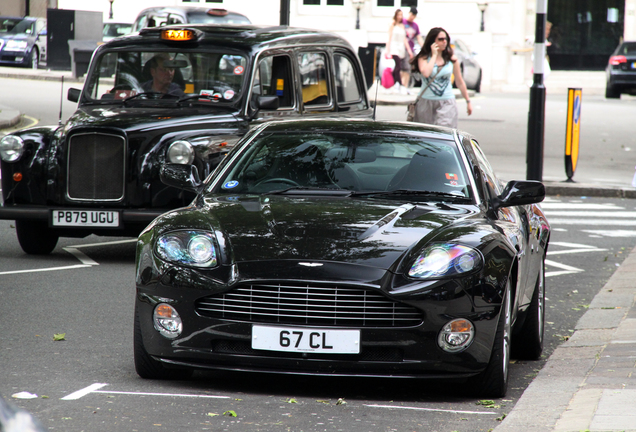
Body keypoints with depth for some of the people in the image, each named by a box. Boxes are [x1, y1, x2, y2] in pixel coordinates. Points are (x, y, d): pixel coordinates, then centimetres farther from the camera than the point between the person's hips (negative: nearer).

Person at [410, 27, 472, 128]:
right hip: (426, 102, 0)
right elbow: (426, 73, -22)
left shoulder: (452, 59, 5)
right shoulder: (423, 58, 0)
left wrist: (468, 101, 16)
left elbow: (460, 82, 13)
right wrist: (434, 55, -11)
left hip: (447, 103, 0)